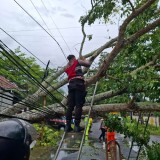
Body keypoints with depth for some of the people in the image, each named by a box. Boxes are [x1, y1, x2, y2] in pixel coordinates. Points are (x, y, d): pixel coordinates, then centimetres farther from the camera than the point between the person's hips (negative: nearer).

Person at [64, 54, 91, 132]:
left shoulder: (67, 67, 27)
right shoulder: (77, 61, 12)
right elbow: (88, 64, 14)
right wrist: (83, 59, 33)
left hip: (71, 84, 5)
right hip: (79, 83, -5)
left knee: (70, 106, 3)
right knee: (78, 105, -8)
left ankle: (68, 125, -1)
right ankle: (76, 125, -13)